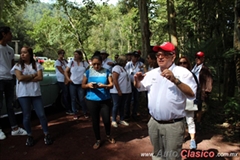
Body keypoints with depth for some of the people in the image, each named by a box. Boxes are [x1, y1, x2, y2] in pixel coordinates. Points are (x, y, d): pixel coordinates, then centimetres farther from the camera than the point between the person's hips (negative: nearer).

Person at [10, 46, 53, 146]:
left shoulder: (37, 65, 6)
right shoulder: (18, 65, 3)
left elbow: (40, 77, -7)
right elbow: (20, 78, -13)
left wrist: (26, 78, -10)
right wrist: (33, 75, -6)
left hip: (36, 93, 1)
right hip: (23, 94, -1)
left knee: (41, 114, 1)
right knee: (26, 116, 5)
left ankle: (46, 135, 13)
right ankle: (29, 136, 22)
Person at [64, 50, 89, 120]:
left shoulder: (84, 63, 2)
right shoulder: (71, 62, 4)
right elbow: (66, 71, 7)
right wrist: (68, 78, -5)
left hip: (81, 84, -1)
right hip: (73, 84, 1)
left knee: (82, 99, 1)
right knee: (73, 99, 7)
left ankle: (85, 113, 18)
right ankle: (75, 113, 20)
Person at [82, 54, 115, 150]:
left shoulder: (106, 72, -2)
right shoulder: (88, 72, 1)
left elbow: (111, 85, -6)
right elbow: (83, 85, 3)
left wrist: (104, 86, -27)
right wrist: (88, 85, -19)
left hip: (105, 100, -1)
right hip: (91, 100, 1)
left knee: (106, 120, 4)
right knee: (95, 120, 11)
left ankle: (108, 136, 35)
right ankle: (98, 140, 31)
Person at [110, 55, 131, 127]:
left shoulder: (122, 68, 14)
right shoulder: (116, 67, -12)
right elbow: (114, 80, -19)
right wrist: (119, 91, -19)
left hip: (125, 91, 8)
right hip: (117, 92, -8)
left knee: (122, 106, 13)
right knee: (116, 105, 2)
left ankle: (122, 120, 23)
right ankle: (114, 120, 13)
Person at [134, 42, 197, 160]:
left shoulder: (182, 72, -8)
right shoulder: (152, 73, 8)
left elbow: (192, 95, -17)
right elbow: (140, 87, 18)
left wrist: (175, 80, -30)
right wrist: (137, 80, -5)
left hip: (173, 125, -5)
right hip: (154, 123, 5)